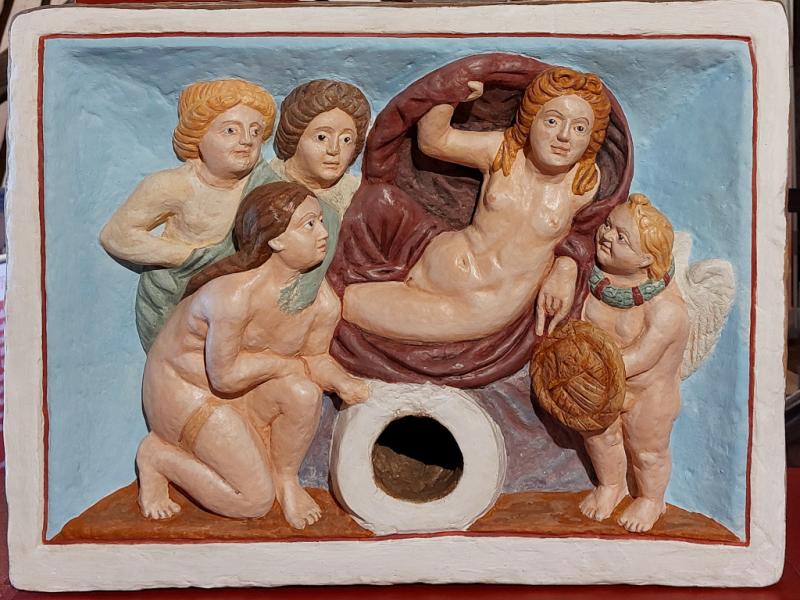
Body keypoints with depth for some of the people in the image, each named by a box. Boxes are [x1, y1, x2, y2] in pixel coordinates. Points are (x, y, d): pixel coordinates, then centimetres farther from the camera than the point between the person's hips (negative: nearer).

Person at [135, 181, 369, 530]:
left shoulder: (324, 302, -14)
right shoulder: (234, 294, -35)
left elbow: (315, 358, -1)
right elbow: (224, 376, -28)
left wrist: (342, 382, -22)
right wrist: (287, 361, -19)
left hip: (246, 385, 6)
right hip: (183, 385, -6)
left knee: (303, 392, -27)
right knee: (254, 501, -8)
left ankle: (286, 478, 2)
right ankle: (157, 455, 13)